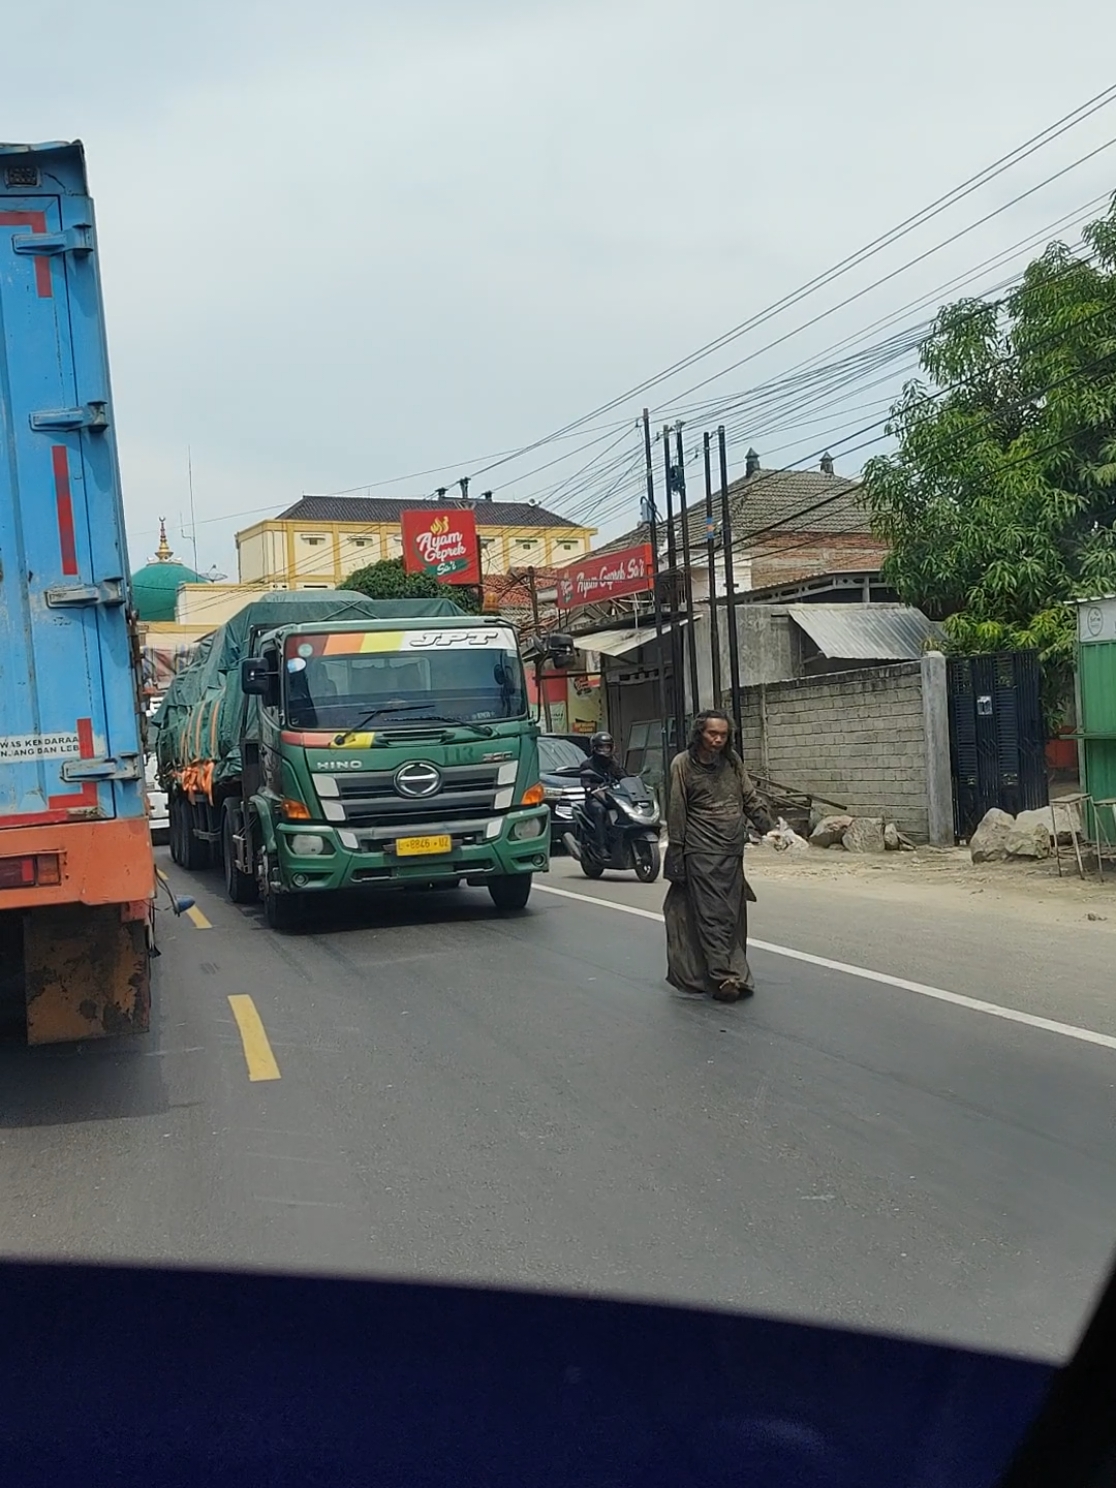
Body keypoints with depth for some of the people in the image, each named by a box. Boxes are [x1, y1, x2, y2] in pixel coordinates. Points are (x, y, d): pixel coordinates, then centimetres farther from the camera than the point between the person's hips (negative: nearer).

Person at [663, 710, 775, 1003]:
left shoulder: (732, 760, 8)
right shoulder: (683, 764, -5)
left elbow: (751, 799, 13)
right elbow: (676, 813, -4)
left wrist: (770, 829, 0)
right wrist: (676, 858, -5)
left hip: (733, 852, 5)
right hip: (702, 853, -5)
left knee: (733, 917, 8)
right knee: (712, 915, -8)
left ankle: (735, 974, 15)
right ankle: (724, 976, -11)